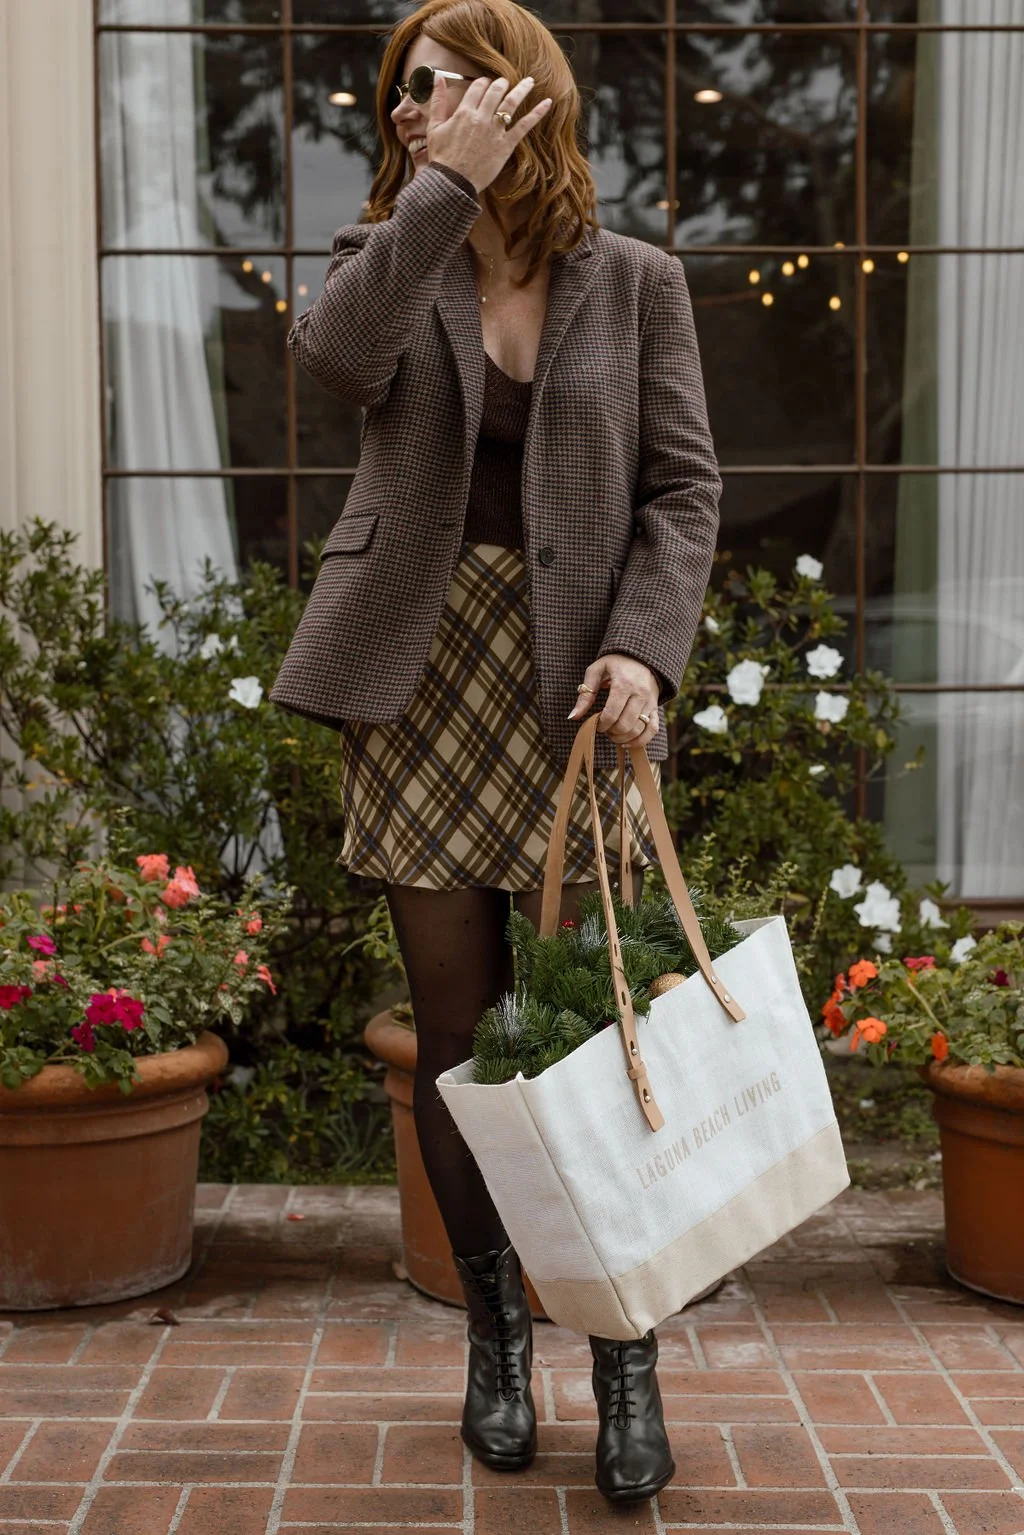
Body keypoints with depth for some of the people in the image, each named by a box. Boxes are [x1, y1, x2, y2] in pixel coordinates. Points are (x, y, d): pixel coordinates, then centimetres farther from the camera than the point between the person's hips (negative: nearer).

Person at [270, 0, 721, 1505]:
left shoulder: (633, 280, 6)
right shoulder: (392, 251, 9)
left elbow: (685, 486, 1)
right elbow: (336, 352, -15)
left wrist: (646, 646, -13)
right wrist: (447, 185, -16)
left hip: (575, 681, -1)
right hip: (424, 675, 2)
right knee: (456, 1030, 7)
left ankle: (626, 1357, 11)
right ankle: (496, 1334, 24)